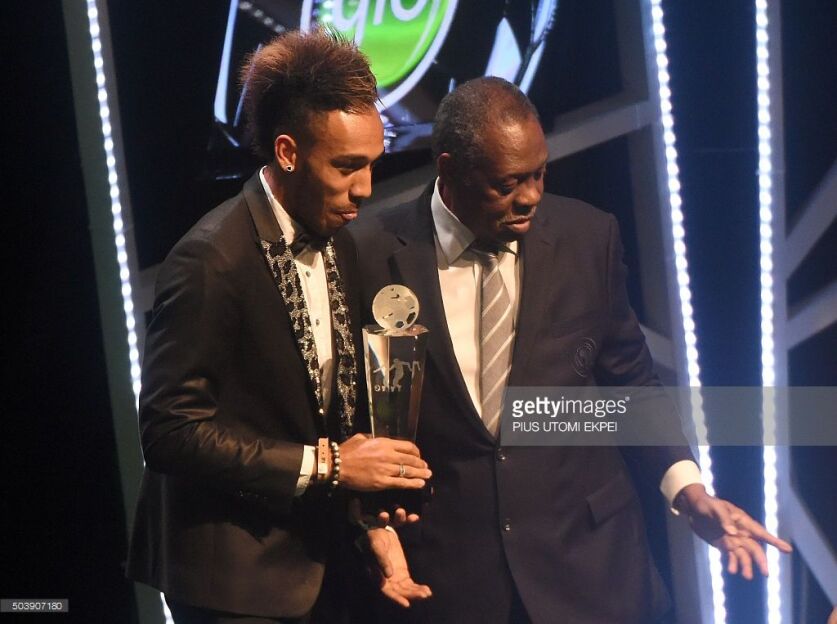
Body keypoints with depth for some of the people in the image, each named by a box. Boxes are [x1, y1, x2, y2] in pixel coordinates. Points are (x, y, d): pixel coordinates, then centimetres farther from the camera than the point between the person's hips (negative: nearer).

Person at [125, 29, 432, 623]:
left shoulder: (338, 242, 6)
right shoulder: (211, 261, -19)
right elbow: (169, 431, -21)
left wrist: (370, 470, -3)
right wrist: (322, 465, -20)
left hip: (318, 562, 7)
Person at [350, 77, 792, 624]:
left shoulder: (589, 238, -2)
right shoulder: (374, 254, -8)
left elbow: (630, 381, 8)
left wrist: (687, 488, -4)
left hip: (585, 563, 2)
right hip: (443, 577, -1)